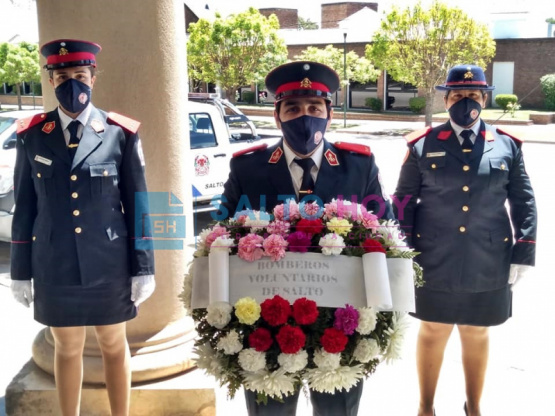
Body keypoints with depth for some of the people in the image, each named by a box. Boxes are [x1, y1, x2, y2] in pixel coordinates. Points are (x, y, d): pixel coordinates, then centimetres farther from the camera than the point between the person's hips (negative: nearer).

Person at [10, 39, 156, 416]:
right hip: (54, 266, 1)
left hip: (109, 264, -1)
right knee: (67, 348, 16)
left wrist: (143, 268, -4)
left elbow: (137, 204, -3)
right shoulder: (32, 135, 0)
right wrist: (21, 272, 4)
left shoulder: (121, 133, -4)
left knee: (114, 346, 15)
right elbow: (24, 207, 4)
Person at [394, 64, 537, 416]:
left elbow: (524, 203, 5)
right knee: (433, 333, 13)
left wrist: (523, 255, -2)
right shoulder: (423, 145, -1)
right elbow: (404, 202, 1)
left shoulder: (507, 146, 3)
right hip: (435, 264, -1)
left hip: (488, 266, 1)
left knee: (477, 335, 17)